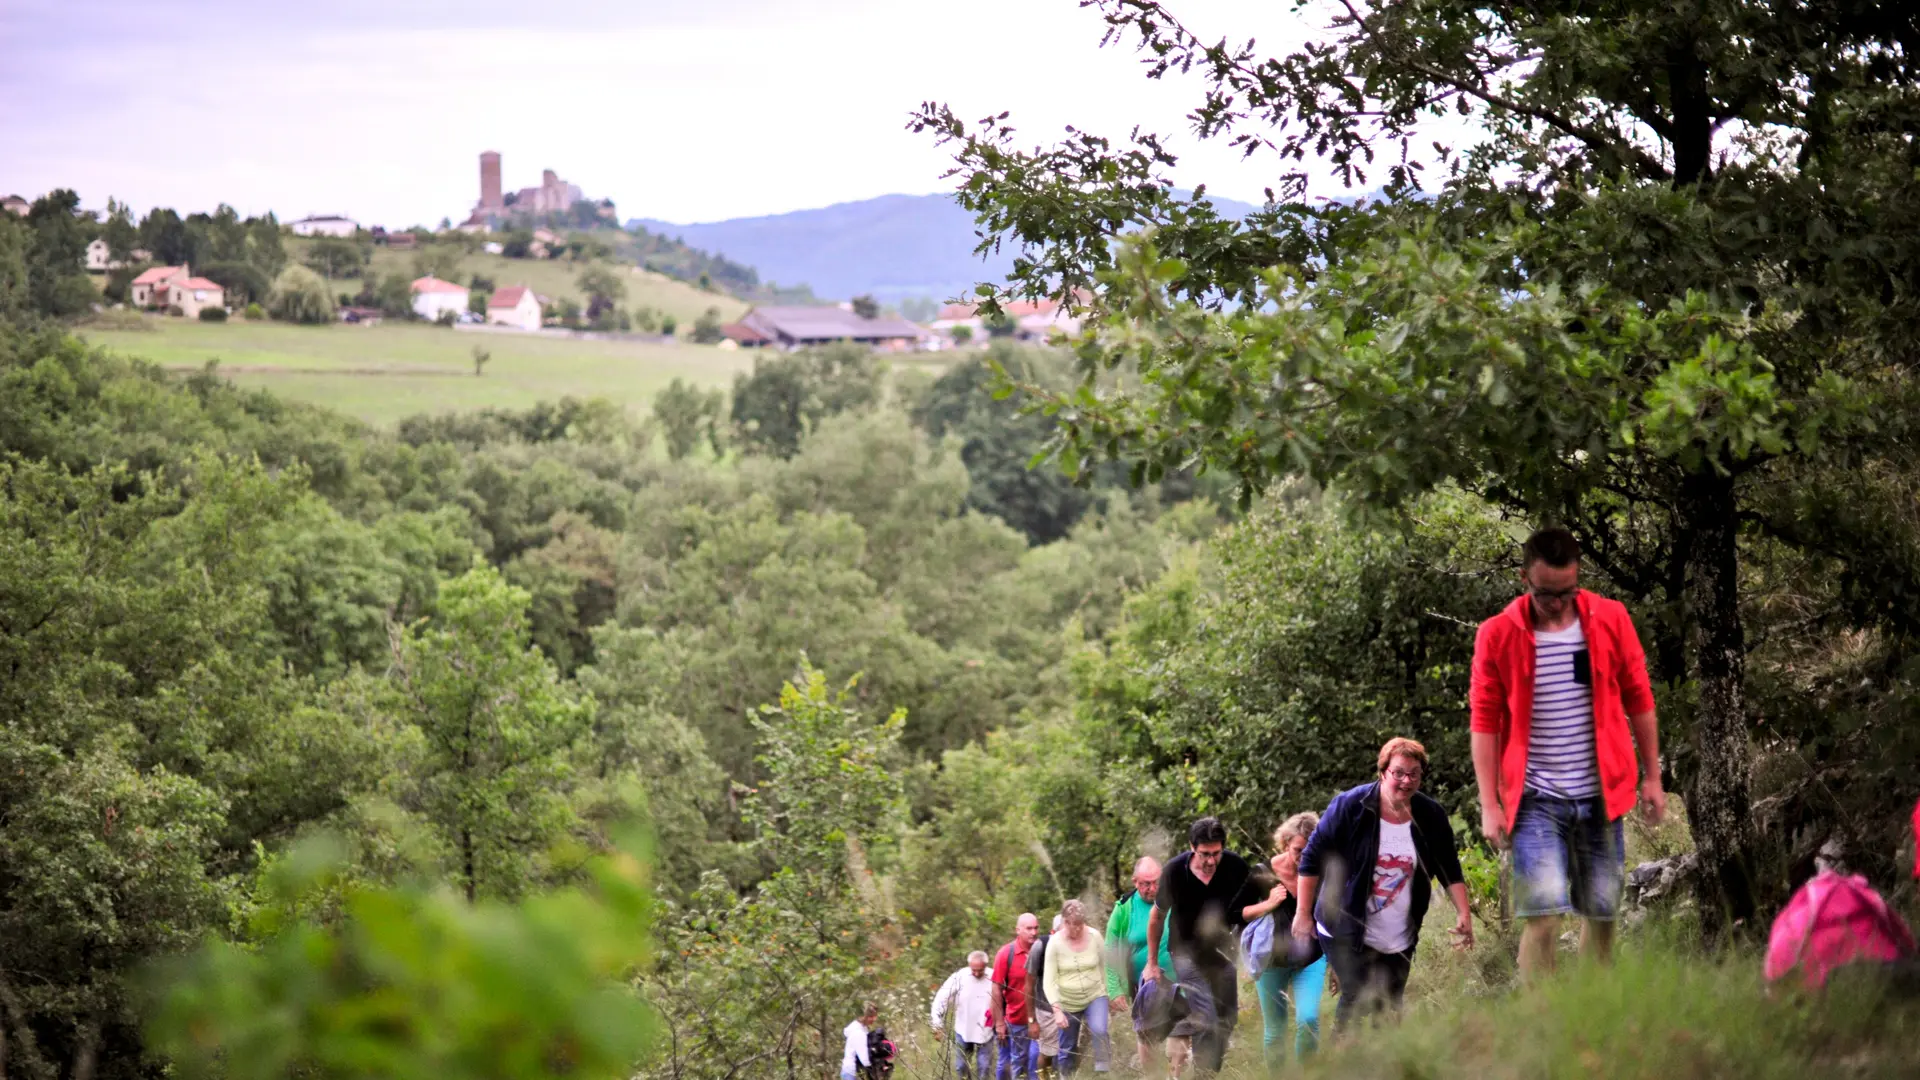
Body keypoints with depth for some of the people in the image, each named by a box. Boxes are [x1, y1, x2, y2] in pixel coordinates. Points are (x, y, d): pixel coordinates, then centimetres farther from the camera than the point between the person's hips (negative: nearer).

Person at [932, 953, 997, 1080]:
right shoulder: (959, 977, -12)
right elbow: (941, 1000, -8)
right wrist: (938, 1025, -8)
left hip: (985, 1032, -1)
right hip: (963, 1031, 1)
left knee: (984, 1067, 4)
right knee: (961, 1066, 12)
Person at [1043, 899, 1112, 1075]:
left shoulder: (1095, 937, -9)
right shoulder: (1055, 943, -14)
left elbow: (1104, 968, 3)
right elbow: (1049, 981, -16)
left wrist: (1107, 994, 8)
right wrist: (1057, 1010, -26)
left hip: (1095, 996, 0)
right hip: (1067, 1003, 0)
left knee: (1099, 1031, -26)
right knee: (1068, 1048, 8)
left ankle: (1102, 1073, -21)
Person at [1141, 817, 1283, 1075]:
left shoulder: (1237, 868, -20)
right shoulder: (1175, 872, -21)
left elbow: (1245, 912, -12)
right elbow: (1157, 916, -5)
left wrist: (1269, 904, -34)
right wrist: (1152, 963, 2)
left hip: (1221, 948, 3)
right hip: (1187, 951, -3)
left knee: (1227, 1018, 7)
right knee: (1205, 1020, -17)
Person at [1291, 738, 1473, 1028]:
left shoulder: (1432, 816, -1)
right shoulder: (1349, 807, -12)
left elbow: (1450, 870, 8)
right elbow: (1311, 859, -6)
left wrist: (1463, 913, -3)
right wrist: (1303, 914, -6)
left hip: (1399, 940, 4)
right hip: (1347, 932, -4)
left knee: (1389, 1010, 5)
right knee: (1358, 999, -15)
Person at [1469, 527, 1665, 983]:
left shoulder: (1611, 620, 1)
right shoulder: (1497, 635, -4)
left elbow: (1638, 701, 9)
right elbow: (1484, 723, -2)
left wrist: (1652, 777, 8)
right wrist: (1489, 805, -6)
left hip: (1600, 794, 3)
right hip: (1535, 800, -3)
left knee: (1602, 913, 6)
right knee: (1542, 913, -14)